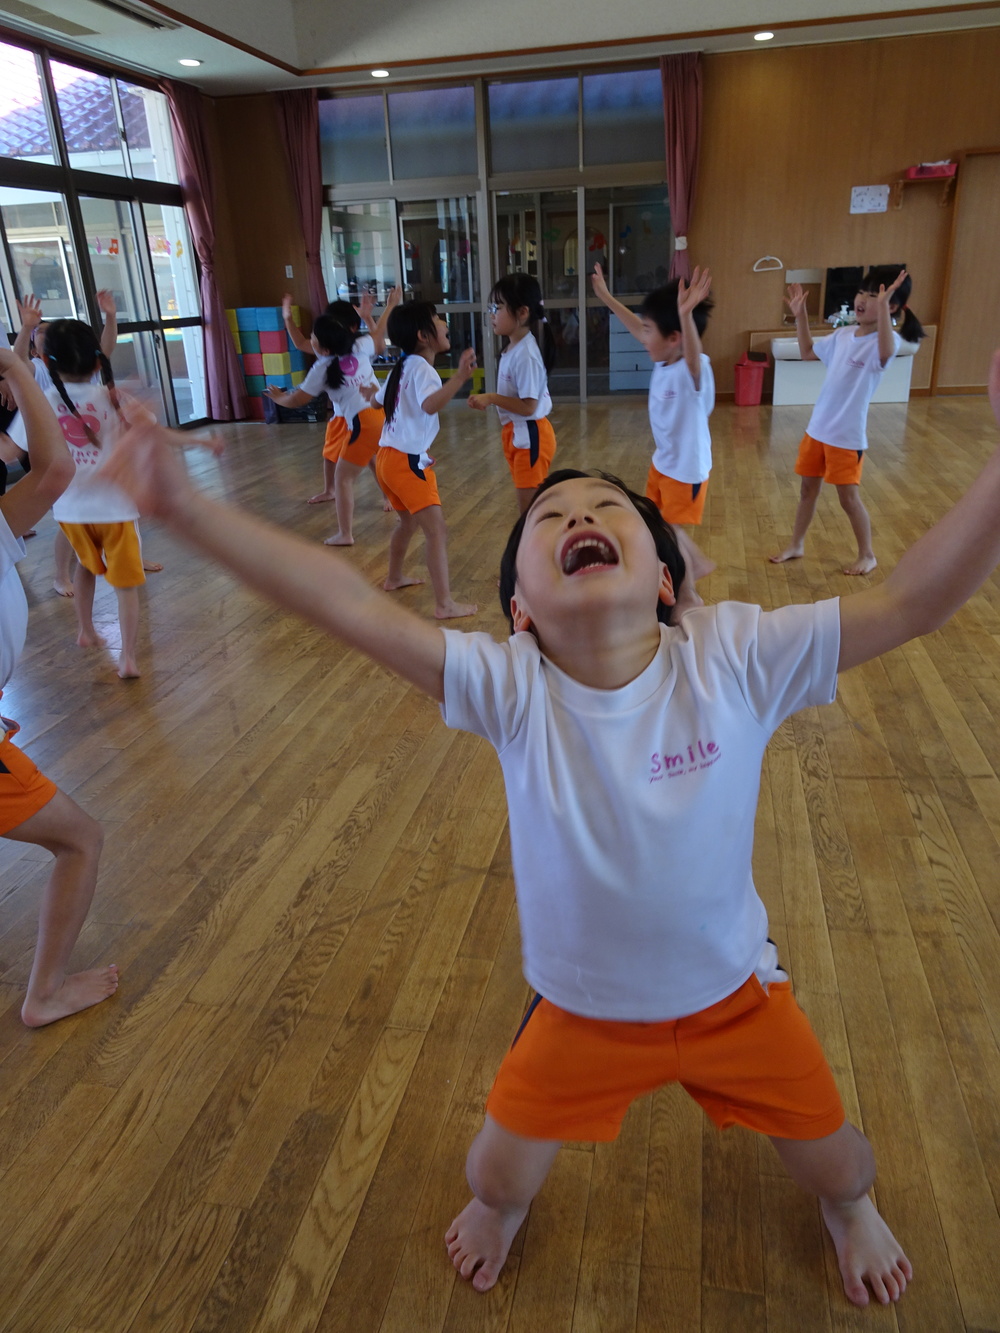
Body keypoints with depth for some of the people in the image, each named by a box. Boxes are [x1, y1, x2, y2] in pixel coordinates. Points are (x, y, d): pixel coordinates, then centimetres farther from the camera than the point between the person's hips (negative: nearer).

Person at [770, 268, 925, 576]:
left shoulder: (887, 339, -17)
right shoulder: (843, 334, 4)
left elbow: (885, 354, -43)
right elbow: (807, 352, 21)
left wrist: (882, 307, -51)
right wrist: (800, 315, 10)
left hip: (847, 435, -7)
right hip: (817, 427, 7)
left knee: (848, 497, 3)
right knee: (808, 488, 16)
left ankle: (867, 555, 21)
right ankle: (796, 545, 32)